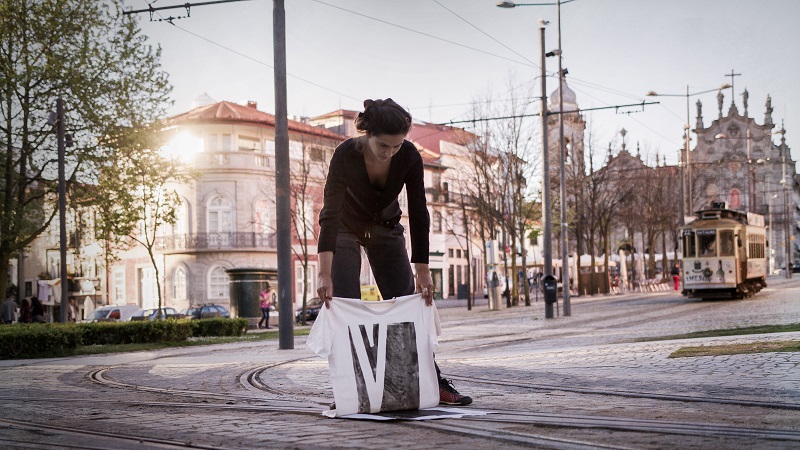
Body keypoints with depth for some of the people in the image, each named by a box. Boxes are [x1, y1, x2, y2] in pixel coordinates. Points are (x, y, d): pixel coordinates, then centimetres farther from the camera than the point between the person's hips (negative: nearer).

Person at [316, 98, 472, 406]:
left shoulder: (409, 157, -25)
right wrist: (324, 274, -42)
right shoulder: (346, 155, -33)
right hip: (346, 229, -2)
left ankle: (432, 383, 3)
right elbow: (330, 214, -36)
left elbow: (418, 214, -20)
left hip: (386, 228, 3)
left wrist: (423, 270, -22)